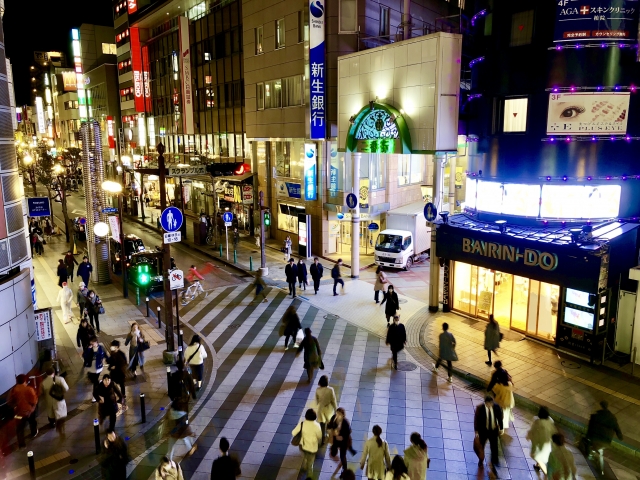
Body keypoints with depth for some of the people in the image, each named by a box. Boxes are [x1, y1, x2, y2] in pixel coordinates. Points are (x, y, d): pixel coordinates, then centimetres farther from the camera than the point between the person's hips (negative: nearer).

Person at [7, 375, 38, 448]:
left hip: (19, 411, 1)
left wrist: (14, 407, 14)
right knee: (32, 422, 28)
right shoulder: (29, 389, -24)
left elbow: (9, 402, -4)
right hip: (30, 410, 0)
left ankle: (21, 444, 16)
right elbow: (34, 401, -20)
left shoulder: (13, 390, -16)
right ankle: (34, 432, 52)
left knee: (20, 427, 13)